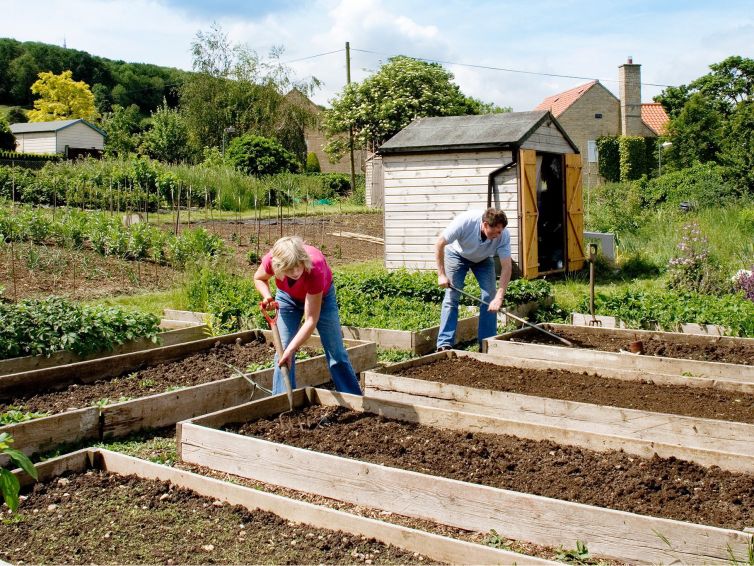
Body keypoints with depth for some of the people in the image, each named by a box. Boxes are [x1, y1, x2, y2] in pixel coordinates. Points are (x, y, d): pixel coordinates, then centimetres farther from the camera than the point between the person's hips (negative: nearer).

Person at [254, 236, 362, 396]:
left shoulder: (315, 268, -43)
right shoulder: (272, 260, -36)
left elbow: (311, 320, -38)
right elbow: (259, 278, -9)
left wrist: (291, 349, -43)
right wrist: (267, 296, -28)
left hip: (320, 295, -2)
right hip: (288, 297, 2)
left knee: (336, 353, 0)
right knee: (283, 350, -6)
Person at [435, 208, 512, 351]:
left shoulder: (503, 235, -32)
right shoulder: (465, 221, -39)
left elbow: (507, 266, -30)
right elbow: (440, 244, -27)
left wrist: (499, 298, -38)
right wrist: (441, 274, -26)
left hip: (483, 259, 2)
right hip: (457, 254, -2)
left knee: (490, 297, -10)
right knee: (452, 296, -12)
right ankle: (445, 344, -12)